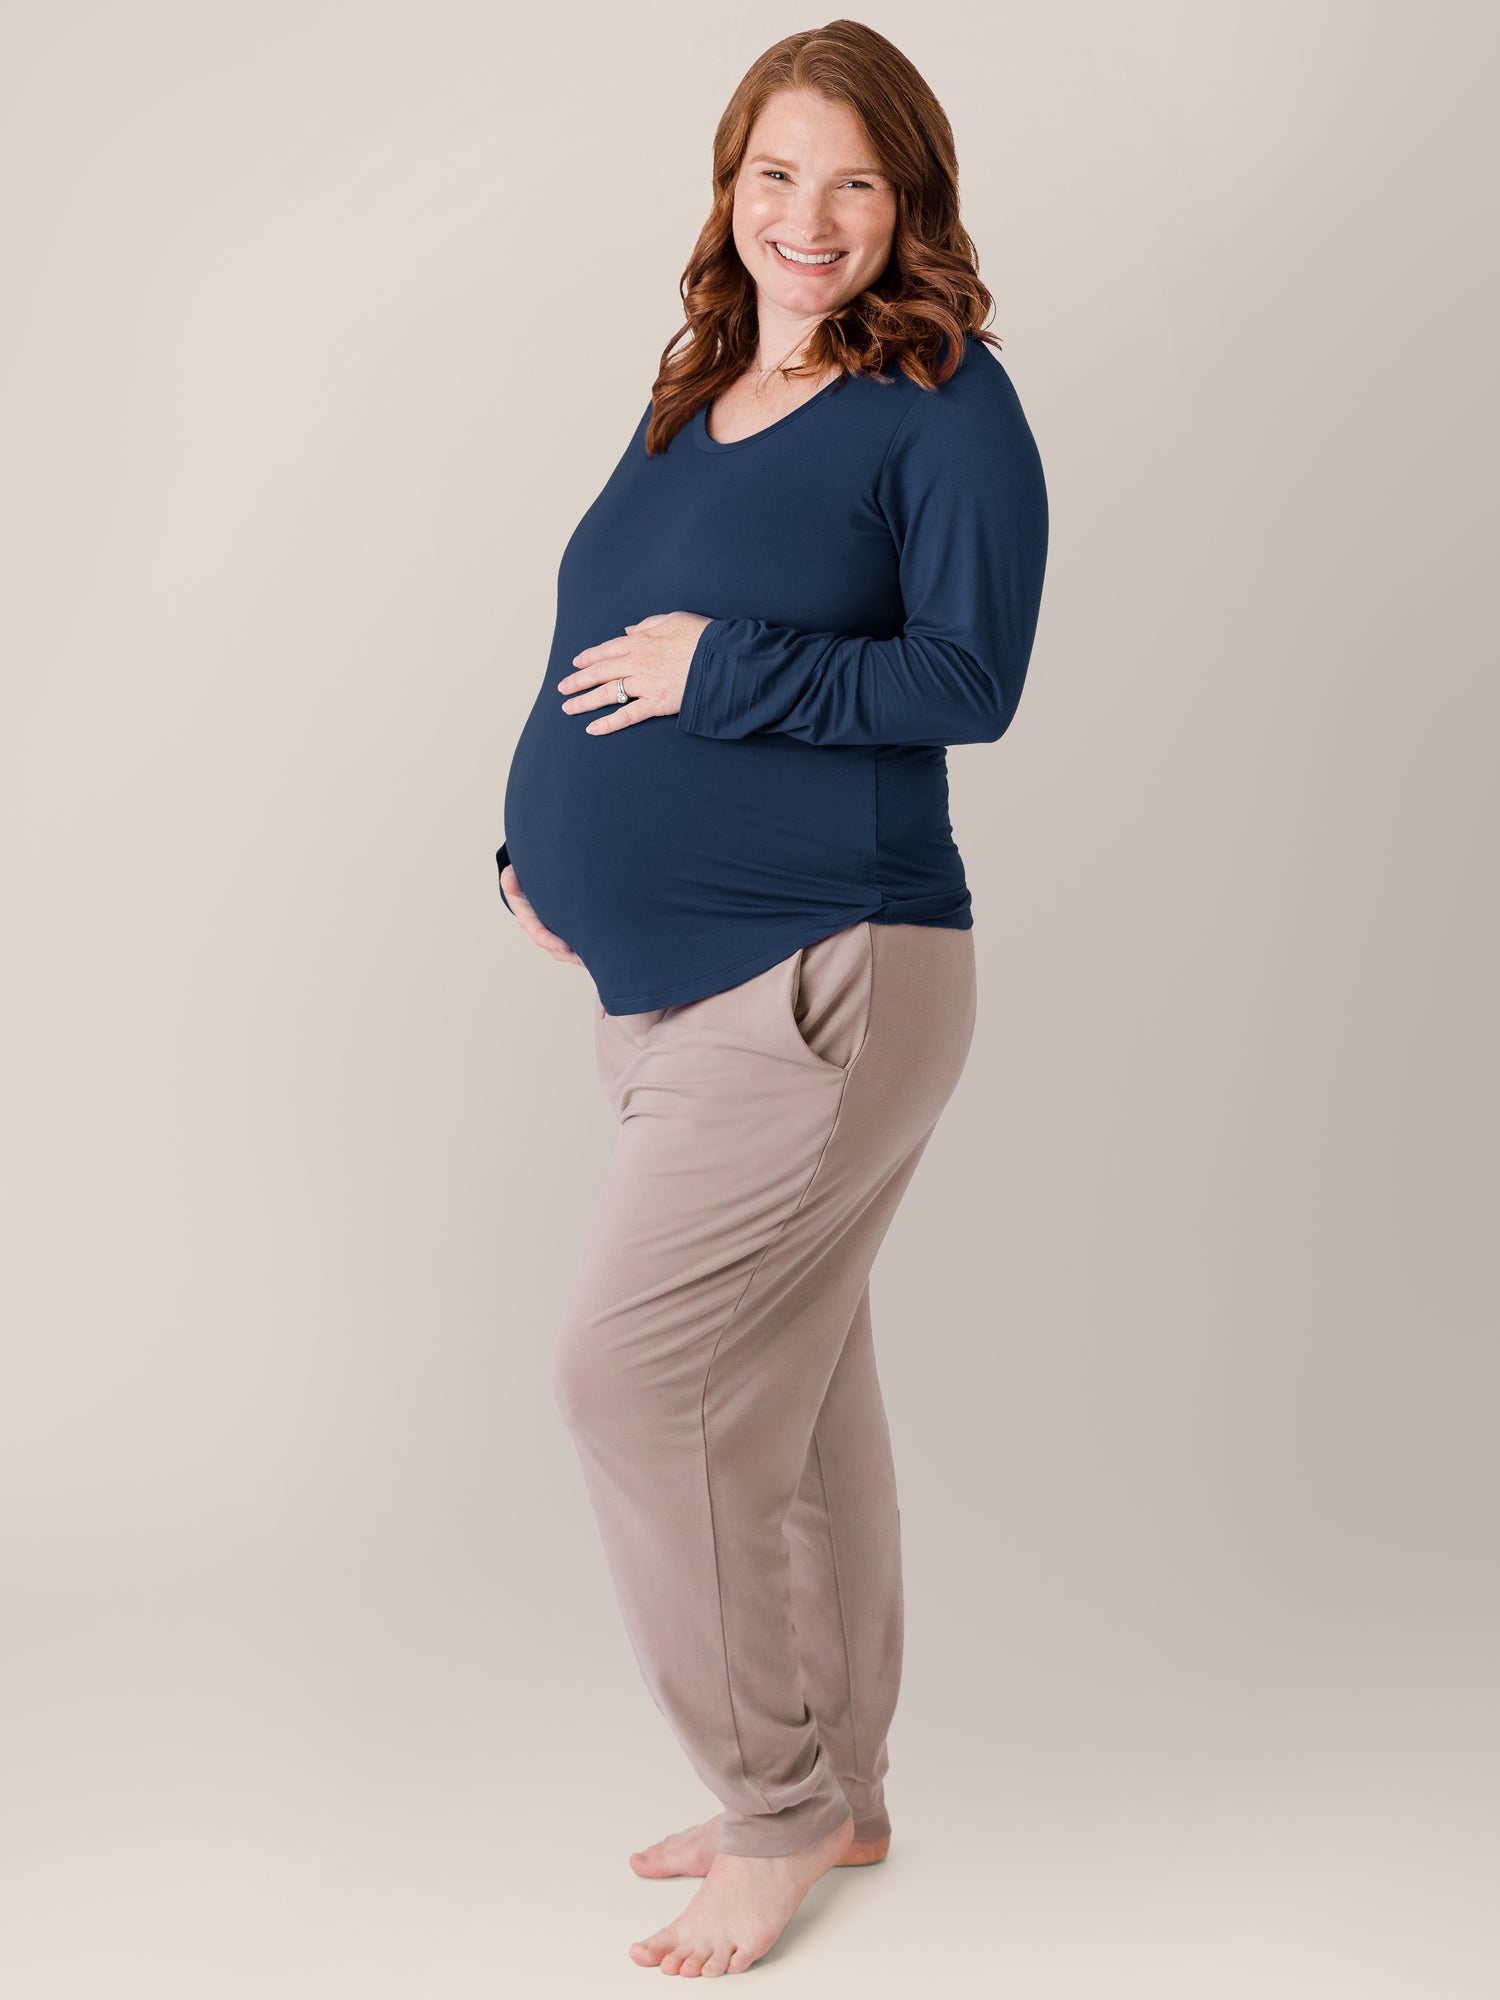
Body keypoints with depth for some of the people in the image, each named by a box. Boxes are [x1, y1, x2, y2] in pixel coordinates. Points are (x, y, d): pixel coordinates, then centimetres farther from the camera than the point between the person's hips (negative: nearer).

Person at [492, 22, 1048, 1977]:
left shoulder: (946, 403, -8)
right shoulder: (691, 399, 13)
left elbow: (970, 678, -16)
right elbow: (608, 652, 18)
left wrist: (717, 670, -20)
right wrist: (541, 842, 6)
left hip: (823, 982, -8)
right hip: (665, 985, 8)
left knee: (632, 1370, -11)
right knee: (784, 1383, 16)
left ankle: (772, 1802, 7)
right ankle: (835, 1793, 30)